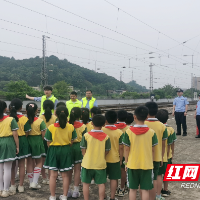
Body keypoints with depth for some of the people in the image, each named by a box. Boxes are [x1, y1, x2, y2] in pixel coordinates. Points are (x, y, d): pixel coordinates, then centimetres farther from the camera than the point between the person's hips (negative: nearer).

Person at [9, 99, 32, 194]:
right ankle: (21, 186, 18)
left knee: (12, 165, 14)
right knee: (21, 165, 10)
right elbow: (27, 132, -9)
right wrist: (21, 136, 7)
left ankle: (12, 186, 21)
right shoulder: (24, 118, -12)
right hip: (22, 141, -1)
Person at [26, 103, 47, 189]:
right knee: (39, 162, 14)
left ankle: (31, 182, 22)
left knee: (29, 162, 14)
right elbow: (43, 134, -9)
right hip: (37, 141, -2)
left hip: (27, 141, 2)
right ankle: (35, 182, 6)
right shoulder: (40, 121, -13)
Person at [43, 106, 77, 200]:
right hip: (66, 151, 2)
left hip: (54, 151, -1)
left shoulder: (51, 127, -13)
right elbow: (71, 142, -1)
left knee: (53, 175, 9)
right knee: (65, 175, 12)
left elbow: (48, 143, -6)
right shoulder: (71, 127, -9)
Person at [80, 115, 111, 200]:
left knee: (86, 183, 12)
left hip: (88, 163, -1)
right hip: (101, 164, 1)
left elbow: (83, 150, -3)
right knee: (101, 184, 11)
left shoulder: (86, 135, -11)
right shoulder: (106, 137, -8)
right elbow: (107, 151, -1)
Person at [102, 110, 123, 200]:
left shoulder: (101, 131, -7)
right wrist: (121, 159, 6)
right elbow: (121, 148, -6)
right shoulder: (119, 132, -9)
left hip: (103, 159, 1)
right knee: (114, 179, 9)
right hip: (115, 159, -1)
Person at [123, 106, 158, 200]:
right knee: (145, 190, 8)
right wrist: (151, 161, 12)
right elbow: (153, 149, -2)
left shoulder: (128, 132, -9)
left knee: (132, 189, 13)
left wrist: (126, 162, 7)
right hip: (147, 164, 0)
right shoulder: (151, 132, -7)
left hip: (132, 164, 0)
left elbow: (127, 149, -5)